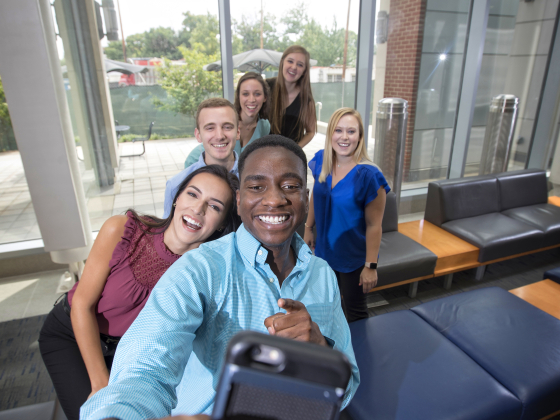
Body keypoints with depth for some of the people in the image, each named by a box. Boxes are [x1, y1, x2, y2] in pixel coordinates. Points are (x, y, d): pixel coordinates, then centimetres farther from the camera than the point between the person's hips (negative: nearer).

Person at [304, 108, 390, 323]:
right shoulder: (320, 160, -7)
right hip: (324, 250, 6)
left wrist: (371, 266, -17)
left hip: (353, 257, -5)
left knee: (355, 310, 16)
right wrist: (308, 228, 14)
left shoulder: (368, 175, -24)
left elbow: (374, 226, -20)